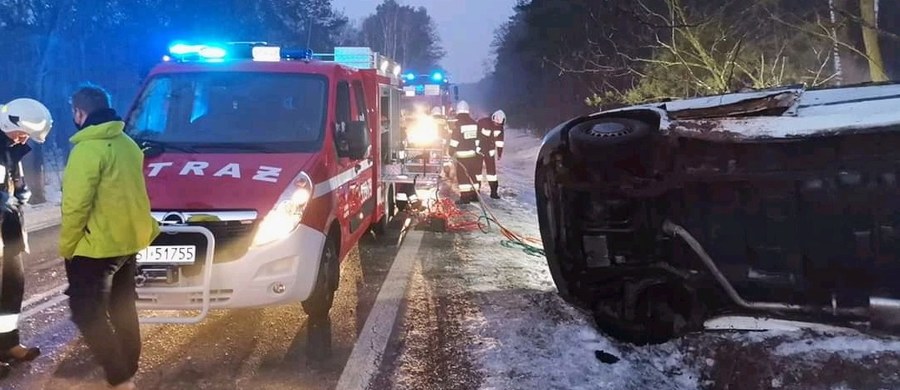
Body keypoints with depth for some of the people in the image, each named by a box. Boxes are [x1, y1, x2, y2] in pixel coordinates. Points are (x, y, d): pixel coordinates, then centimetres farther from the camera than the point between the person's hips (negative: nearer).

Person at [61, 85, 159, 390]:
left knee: (87, 313, -2)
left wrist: (65, 246, -11)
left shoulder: (88, 149, -17)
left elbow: (76, 204, -20)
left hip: (95, 247, -9)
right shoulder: (128, 144, 11)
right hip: (128, 242, 9)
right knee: (122, 310, 17)